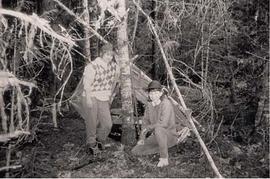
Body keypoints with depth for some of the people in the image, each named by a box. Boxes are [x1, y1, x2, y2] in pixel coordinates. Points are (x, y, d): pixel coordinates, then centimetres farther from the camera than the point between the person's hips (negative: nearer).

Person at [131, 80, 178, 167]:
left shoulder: (166, 103, -20)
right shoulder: (149, 105, 2)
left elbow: (163, 123, -32)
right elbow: (145, 122, 9)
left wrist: (148, 128, -19)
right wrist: (142, 138, -1)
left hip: (169, 136, -7)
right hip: (156, 137, 7)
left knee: (158, 129, -40)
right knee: (135, 151, -3)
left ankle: (164, 158, -22)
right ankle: (162, 149, 13)